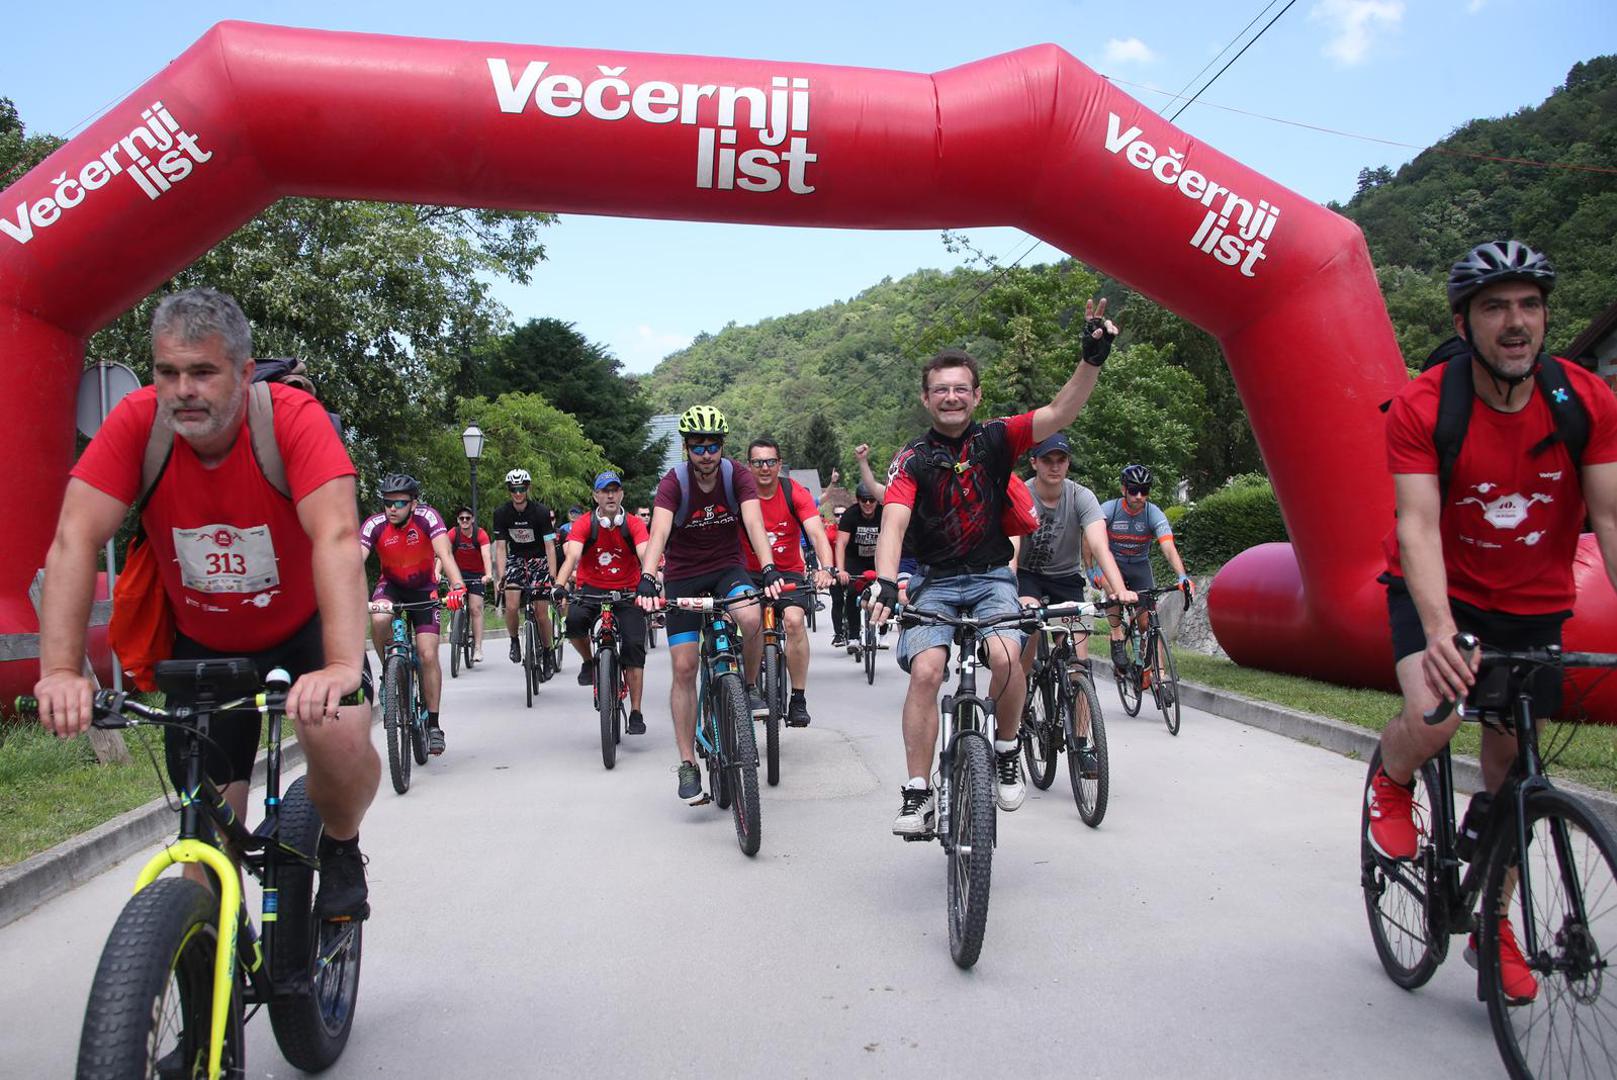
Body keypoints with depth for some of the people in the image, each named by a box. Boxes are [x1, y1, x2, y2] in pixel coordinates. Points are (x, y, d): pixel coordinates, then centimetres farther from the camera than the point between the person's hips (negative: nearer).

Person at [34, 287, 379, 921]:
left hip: (303, 627, -2)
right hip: (202, 642, 3)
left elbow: (337, 538, -38)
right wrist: (61, 671, -36)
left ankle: (340, 849, 4)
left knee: (339, 736, -29)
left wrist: (343, 666, -50)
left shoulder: (293, 417, -26)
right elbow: (75, 541, -24)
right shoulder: (137, 423, -19)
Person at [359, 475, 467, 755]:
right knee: (379, 620, -34)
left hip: (423, 588, -1)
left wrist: (457, 586, -55)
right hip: (391, 585, 1)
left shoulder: (427, 517, -25)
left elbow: (445, 553, -37)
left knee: (428, 655, -10)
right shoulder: (375, 524, -23)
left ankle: (433, 724, 2)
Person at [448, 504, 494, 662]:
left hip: (477, 574, -2)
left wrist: (488, 574, -47)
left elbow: (486, 555, -30)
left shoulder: (481, 535, -18)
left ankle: (478, 648, -10)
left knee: (476, 608, -9)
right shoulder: (453, 533, -14)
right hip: (459, 572, 2)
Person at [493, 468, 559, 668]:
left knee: (541, 613, -7)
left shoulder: (542, 512, -18)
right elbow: (500, 547, -12)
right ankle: (514, 641, 8)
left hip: (539, 559, -2)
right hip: (516, 559, 2)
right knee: (511, 606, -19)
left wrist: (553, 577, -28)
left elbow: (550, 546, -20)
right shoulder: (501, 514, -11)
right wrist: (501, 577, -23)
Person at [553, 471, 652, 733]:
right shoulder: (584, 524, -9)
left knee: (634, 645, -12)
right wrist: (560, 585, -41)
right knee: (574, 621, -31)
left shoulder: (634, 524, -8)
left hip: (626, 592, 0)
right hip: (591, 589, 0)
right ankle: (589, 661, 2)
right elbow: (572, 555, -23)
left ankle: (636, 712, -3)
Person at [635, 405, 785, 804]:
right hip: (683, 577, 0)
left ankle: (749, 686, -3)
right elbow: (658, 534, -30)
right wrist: (647, 580, -47)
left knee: (751, 618, -33)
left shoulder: (737, 476, -13)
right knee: (684, 667, -6)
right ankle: (688, 764, 4)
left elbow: (754, 524, -26)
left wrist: (769, 569, -43)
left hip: (728, 567, 0)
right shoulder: (673, 483, -16)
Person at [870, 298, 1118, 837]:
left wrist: (1092, 357, -30)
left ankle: (1007, 753, 0)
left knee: (1005, 655, -28)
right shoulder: (913, 459, -5)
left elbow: (1059, 414, -14)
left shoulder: (996, 439, 0)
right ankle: (917, 794, -13)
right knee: (926, 670, -24)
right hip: (934, 581, 0)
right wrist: (885, 583, -36)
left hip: (992, 577, 1)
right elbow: (893, 524, -19)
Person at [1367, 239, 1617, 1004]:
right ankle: (1391, 783, 9)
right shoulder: (1421, 409, -22)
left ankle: (1493, 929, 31)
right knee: (1434, 718, -30)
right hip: (1442, 593, -3)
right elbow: (1418, 526, -30)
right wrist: (1439, 631, -45)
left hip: (1534, 607, 3)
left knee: (1511, 774, 10)